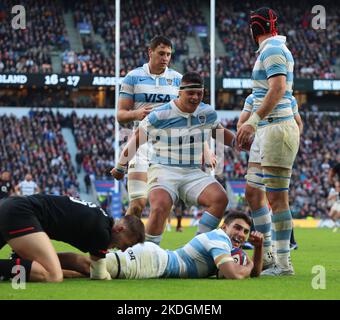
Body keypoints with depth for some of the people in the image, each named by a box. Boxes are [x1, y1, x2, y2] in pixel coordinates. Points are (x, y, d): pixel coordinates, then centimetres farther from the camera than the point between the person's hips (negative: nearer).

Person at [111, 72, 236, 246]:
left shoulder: (207, 113, 7)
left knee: (220, 198, -20)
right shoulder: (160, 115, -8)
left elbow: (219, 133, 30)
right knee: (160, 208, -33)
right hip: (163, 171, -5)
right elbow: (136, 141, 5)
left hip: (193, 173, 5)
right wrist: (120, 168, 14)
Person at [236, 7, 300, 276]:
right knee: (253, 193, 13)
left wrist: (253, 122, -29)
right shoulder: (271, 50, 20)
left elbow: (278, 89, -23)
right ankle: (268, 257, 19)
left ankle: (284, 263, -6)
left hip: (277, 130, -10)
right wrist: (253, 131, 23)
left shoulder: (272, 50, -10)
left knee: (277, 198, -9)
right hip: (266, 130, 10)